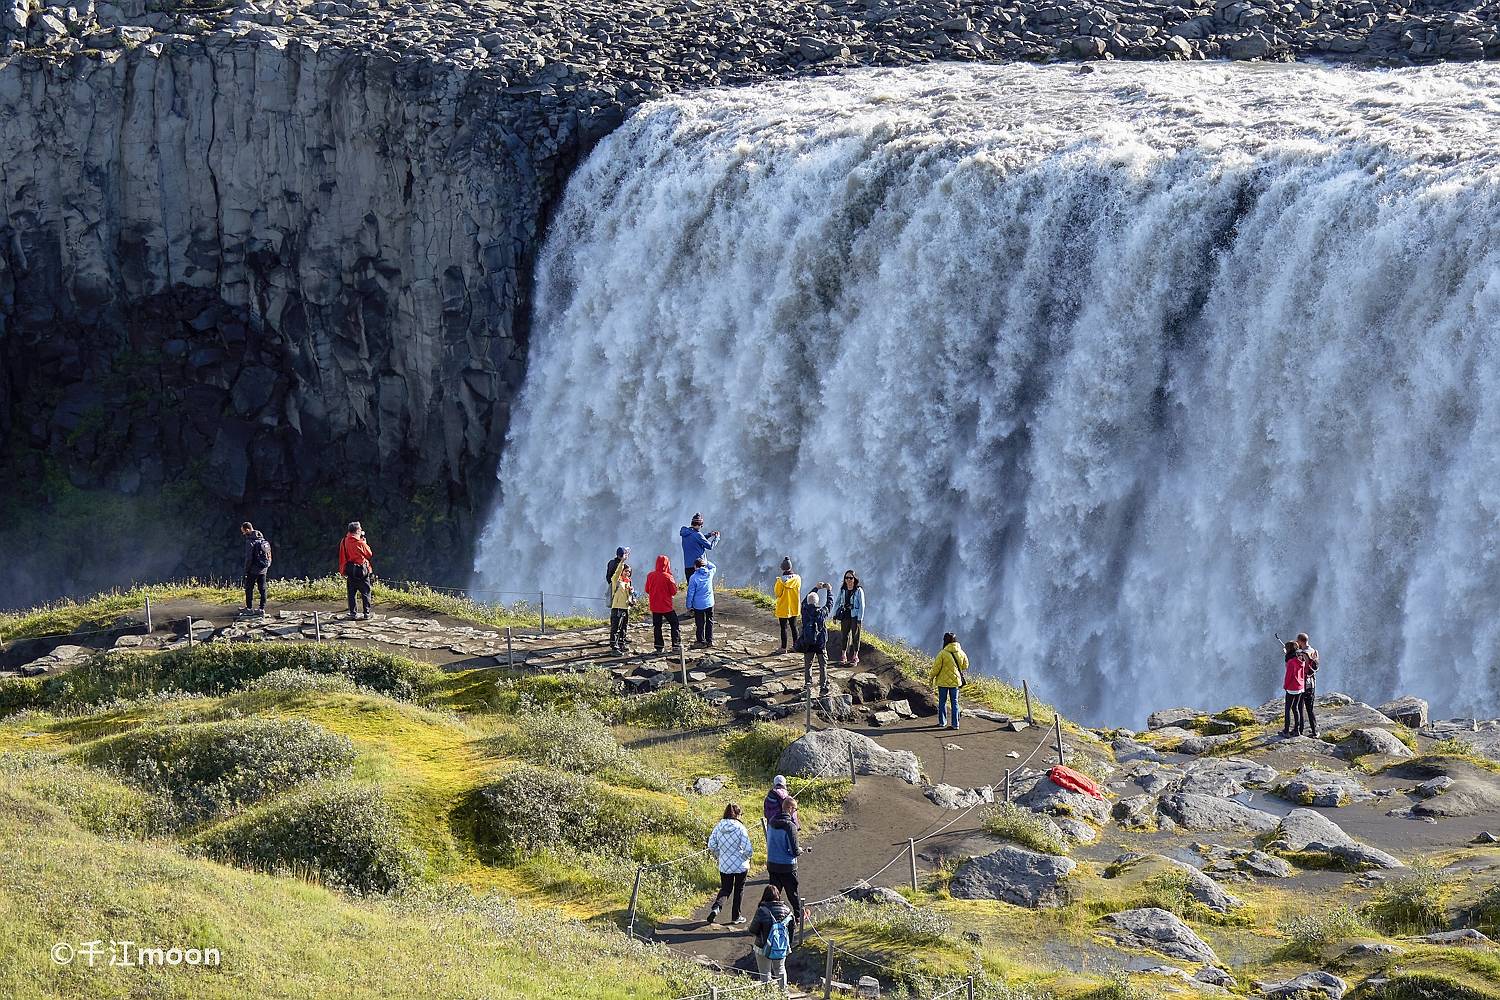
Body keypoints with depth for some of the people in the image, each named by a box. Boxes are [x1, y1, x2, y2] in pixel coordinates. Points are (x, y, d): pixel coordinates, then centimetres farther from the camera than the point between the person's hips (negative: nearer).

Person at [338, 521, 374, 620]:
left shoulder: (344, 542, 0)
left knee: (351, 593, 11)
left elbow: (342, 557, 7)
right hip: (362, 570, -4)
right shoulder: (360, 543, -15)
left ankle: (352, 613, 12)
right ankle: (367, 613, 3)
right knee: (365, 593, 4)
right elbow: (370, 554, -1)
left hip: (349, 570, 4)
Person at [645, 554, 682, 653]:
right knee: (674, 624, 8)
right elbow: (674, 592, -7)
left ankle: (659, 647, 10)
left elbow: (647, 590, 7)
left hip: (654, 606, 4)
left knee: (657, 626, 11)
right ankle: (676, 646, 4)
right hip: (666, 606, -4)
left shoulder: (650, 575, -3)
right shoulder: (668, 577, -16)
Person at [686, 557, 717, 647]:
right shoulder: (709, 573, -4)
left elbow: (690, 593, -10)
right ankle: (709, 641, 19)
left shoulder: (693, 577, -14)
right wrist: (706, 562, 12)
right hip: (709, 603, 4)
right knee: (709, 622, 14)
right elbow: (713, 567, 22)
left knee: (700, 623, 6)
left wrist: (689, 605, -2)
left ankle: (701, 641, 11)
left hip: (698, 605, -4)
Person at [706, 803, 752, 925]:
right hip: (740, 865, -3)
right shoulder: (740, 828, -16)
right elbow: (748, 849, -19)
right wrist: (746, 857, 3)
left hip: (724, 865, 3)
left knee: (725, 889, 17)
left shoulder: (718, 827, -5)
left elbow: (711, 846, -2)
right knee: (738, 890, 15)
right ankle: (735, 917, 22)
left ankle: (716, 907, -9)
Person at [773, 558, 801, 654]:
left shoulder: (781, 580, -18)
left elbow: (778, 593, -12)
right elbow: (798, 590, 5)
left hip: (783, 607, -4)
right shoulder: (797, 578, -7)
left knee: (784, 627, 3)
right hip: (794, 607, 4)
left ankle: (784, 647, 6)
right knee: (793, 626, 16)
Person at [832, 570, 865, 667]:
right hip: (845, 616, 4)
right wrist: (834, 615, 6)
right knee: (845, 636, 7)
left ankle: (855, 658, 11)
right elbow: (837, 602, 12)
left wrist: (860, 619, -12)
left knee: (855, 636, 3)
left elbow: (861, 605, -8)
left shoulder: (859, 590, -8)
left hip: (855, 616, -4)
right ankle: (843, 657, 14)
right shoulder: (842, 590, 5)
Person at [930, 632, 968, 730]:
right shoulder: (961, 653, -3)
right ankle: (955, 724, 3)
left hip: (943, 681, -3)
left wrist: (932, 677, 3)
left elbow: (936, 667, -12)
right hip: (955, 681, 3)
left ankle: (941, 722, 19)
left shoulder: (943, 653, -17)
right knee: (954, 702, 8)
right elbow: (965, 666, 9)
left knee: (942, 702, 12)